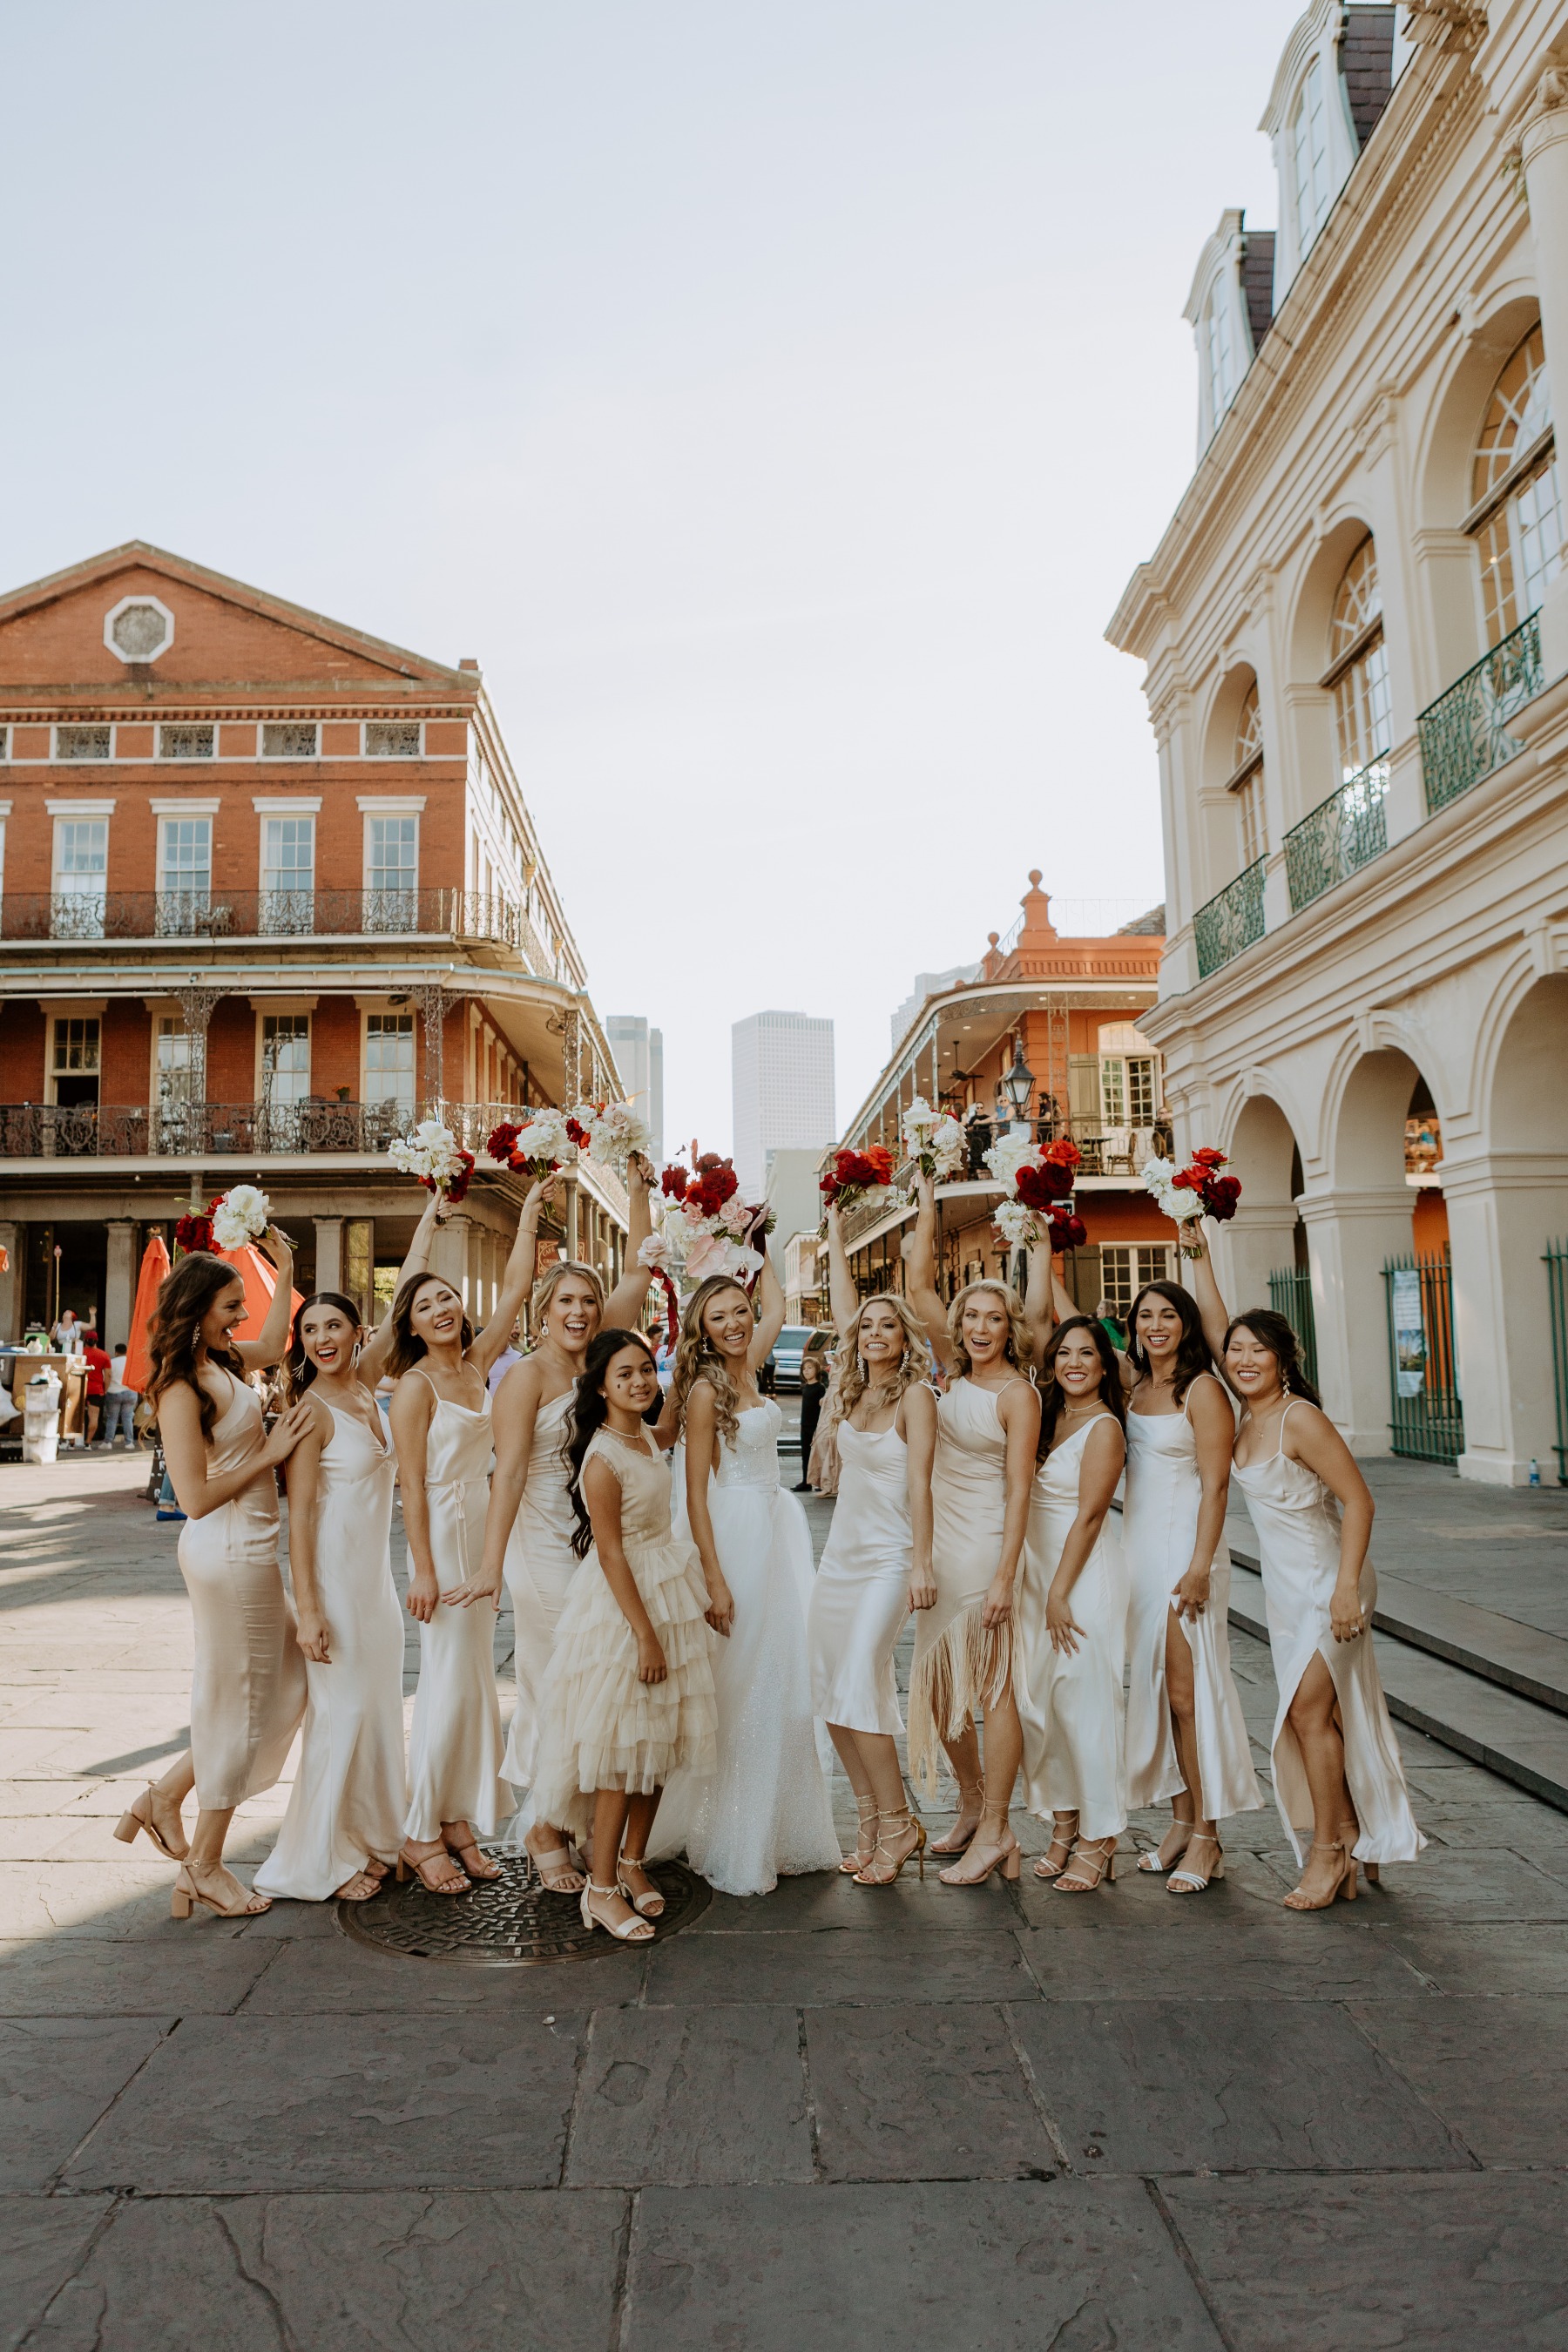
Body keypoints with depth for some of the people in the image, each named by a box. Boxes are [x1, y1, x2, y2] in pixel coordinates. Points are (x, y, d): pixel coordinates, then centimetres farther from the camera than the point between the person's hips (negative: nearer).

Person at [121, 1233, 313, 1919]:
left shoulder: (222, 1362, 7)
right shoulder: (181, 1390, -18)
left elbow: (272, 1344, 29)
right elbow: (196, 1498, -20)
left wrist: (285, 1269, 22)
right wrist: (269, 1453, -13)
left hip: (247, 1548, 9)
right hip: (227, 1552, -9)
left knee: (284, 1685, 17)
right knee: (238, 1702, 5)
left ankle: (166, 1796, 28)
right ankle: (204, 1865, 21)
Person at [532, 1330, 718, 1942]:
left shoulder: (646, 1436, 2)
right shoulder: (603, 1459, -21)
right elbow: (611, 1553, -20)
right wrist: (645, 1633, -19)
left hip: (668, 1594, 8)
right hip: (623, 1604, -8)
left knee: (660, 1737, 14)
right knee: (622, 1744, -1)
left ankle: (633, 1862, 28)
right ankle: (602, 1888, 13)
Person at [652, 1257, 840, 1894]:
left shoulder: (748, 1369, 7)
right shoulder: (705, 1388, -13)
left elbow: (777, 1309, 25)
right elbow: (695, 1489, -14)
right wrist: (714, 1578, -17)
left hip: (774, 1526, 8)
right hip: (732, 1535, -8)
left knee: (781, 1678, 11)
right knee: (738, 1683, -1)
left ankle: (775, 1829, 22)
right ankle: (731, 1843, 12)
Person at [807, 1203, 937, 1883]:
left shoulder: (914, 1393, -10)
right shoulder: (855, 1389, 7)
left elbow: (919, 1482, -14)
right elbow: (843, 1305, 13)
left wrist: (922, 1563, -18)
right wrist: (835, 1228, 18)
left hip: (887, 1559, -7)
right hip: (841, 1553, 7)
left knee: (859, 1687, -13)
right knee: (830, 1690, 6)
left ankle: (898, 1826, 4)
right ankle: (872, 1824, 19)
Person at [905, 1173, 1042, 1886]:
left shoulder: (1017, 1394, -10)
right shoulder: (954, 1373, 7)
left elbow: (1019, 1489, -13)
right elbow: (919, 1289, 6)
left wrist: (1004, 1578, -18)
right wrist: (927, 1209, 3)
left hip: (988, 1545, -7)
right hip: (941, 1541, 7)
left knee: (993, 1684, 1)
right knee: (937, 1681, 13)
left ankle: (994, 1831, 11)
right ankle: (973, 1805, 31)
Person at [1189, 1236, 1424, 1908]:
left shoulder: (1300, 1419, -20)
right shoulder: (1249, 1412, 1)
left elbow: (1358, 1500, -21)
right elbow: (1213, 1325, 4)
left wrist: (1347, 1586, -25)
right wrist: (1199, 1256, 2)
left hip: (1325, 1582, -8)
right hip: (1284, 1584, 8)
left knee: (1310, 1711, -3)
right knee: (1311, 1714, 13)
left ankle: (1329, 1852, 10)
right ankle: (1349, 1840, 26)